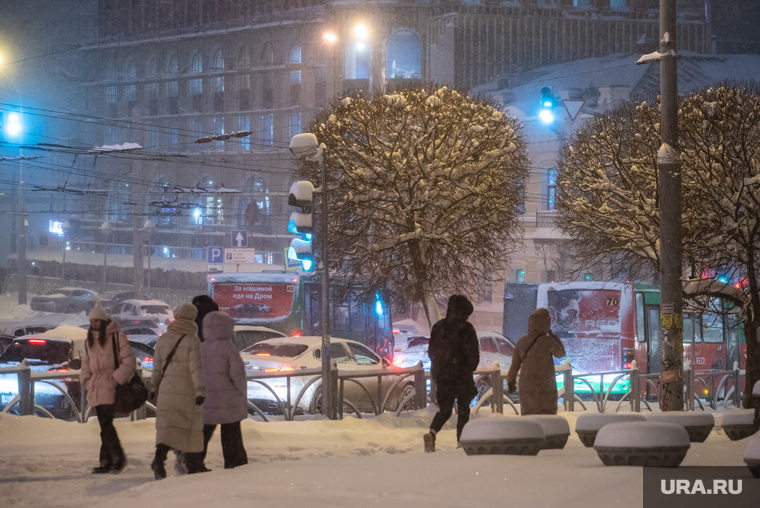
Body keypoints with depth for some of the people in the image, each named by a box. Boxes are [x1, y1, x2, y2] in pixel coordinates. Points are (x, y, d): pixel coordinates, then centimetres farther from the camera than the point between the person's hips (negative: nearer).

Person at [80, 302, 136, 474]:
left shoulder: (117, 337, -4)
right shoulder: (89, 341, 17)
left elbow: (129, 362, -7)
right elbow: (86, 364, 27)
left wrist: (115, 380, -13)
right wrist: (86, 381, 9)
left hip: (110, 388, -7)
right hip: (96, 388, 7)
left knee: (106, 424, -15)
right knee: (104, 425, 8)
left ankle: (118, 457, -5)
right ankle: (106, 462, 9)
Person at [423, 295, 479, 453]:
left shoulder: (438, 327, 5)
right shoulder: (466, 329, -10)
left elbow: (431, 351, 12)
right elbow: (473, 353, -10)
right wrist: (471, 368, 9)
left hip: (441, 374, 4)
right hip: (461, 374, -4)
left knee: (444, 409, 10)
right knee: (463, 410, 9)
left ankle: (432, 433, -16)